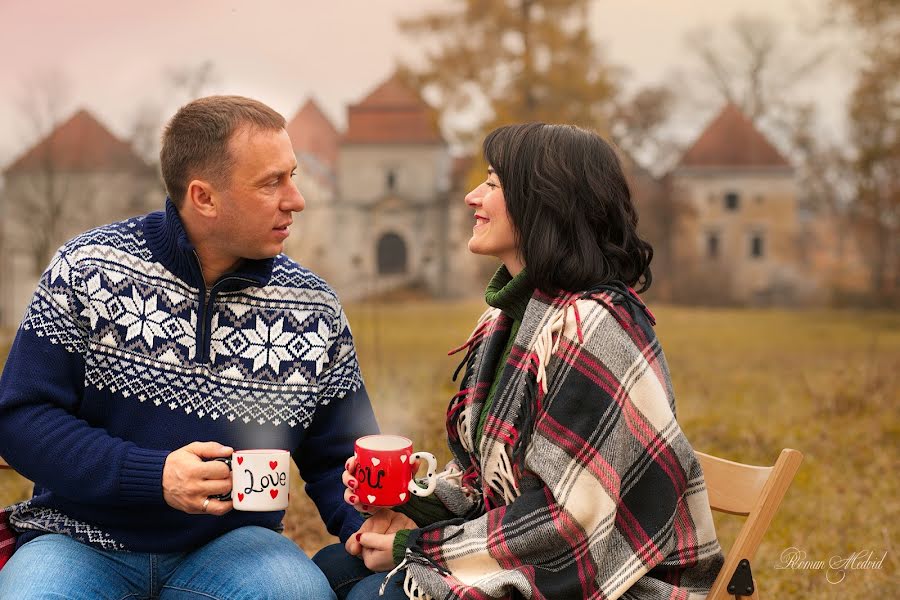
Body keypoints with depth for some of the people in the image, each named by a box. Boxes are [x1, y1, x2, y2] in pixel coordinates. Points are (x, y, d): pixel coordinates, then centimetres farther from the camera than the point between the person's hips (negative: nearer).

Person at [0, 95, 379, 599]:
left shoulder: (316, 311, 1)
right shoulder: (87, 270, -5)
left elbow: (335, 460, 8)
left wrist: (371, 525, -15)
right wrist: (154, 476, -19)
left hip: (229, 545, 2)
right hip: (84, 540, -1)